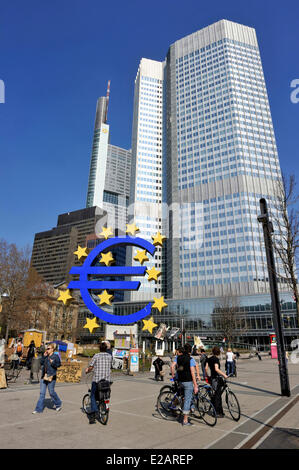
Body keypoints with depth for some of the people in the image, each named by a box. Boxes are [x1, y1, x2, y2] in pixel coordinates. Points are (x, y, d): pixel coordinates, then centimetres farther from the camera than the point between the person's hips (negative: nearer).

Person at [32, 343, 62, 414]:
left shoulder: (55, 356, -7)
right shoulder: (46, 356, 11)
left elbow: (59, 364, -10)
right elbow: (41, 363, 5)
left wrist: (53, 363, -23)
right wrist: (44, 356, -4)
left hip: (51, 376, -6)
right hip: (44, 376, 6)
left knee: (51, 392, 4)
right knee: (42, 393, 7)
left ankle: (58, 404, 26)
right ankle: (39, 408, 14)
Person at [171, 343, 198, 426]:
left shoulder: (178, 357, 3)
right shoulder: (191, 359, -13)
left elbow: (172, 366, -2)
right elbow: (192, 373, -17)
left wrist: (173, 376, 11)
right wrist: (195, 386, -14)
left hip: (180, 381, 6)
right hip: (188, 381, -6)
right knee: (187, 400, 2)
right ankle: (185, 421, 8)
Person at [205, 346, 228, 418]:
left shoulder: (209, 359, 8)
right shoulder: (216, 359, -14)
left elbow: (206, 368, 9)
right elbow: (216, 369, -26)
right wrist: (224, 375, -24)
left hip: (212, 378, 7)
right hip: (217, 378, -7)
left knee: (214, 395, 15)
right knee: (217, 396, 1)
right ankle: (218, 413, 7)